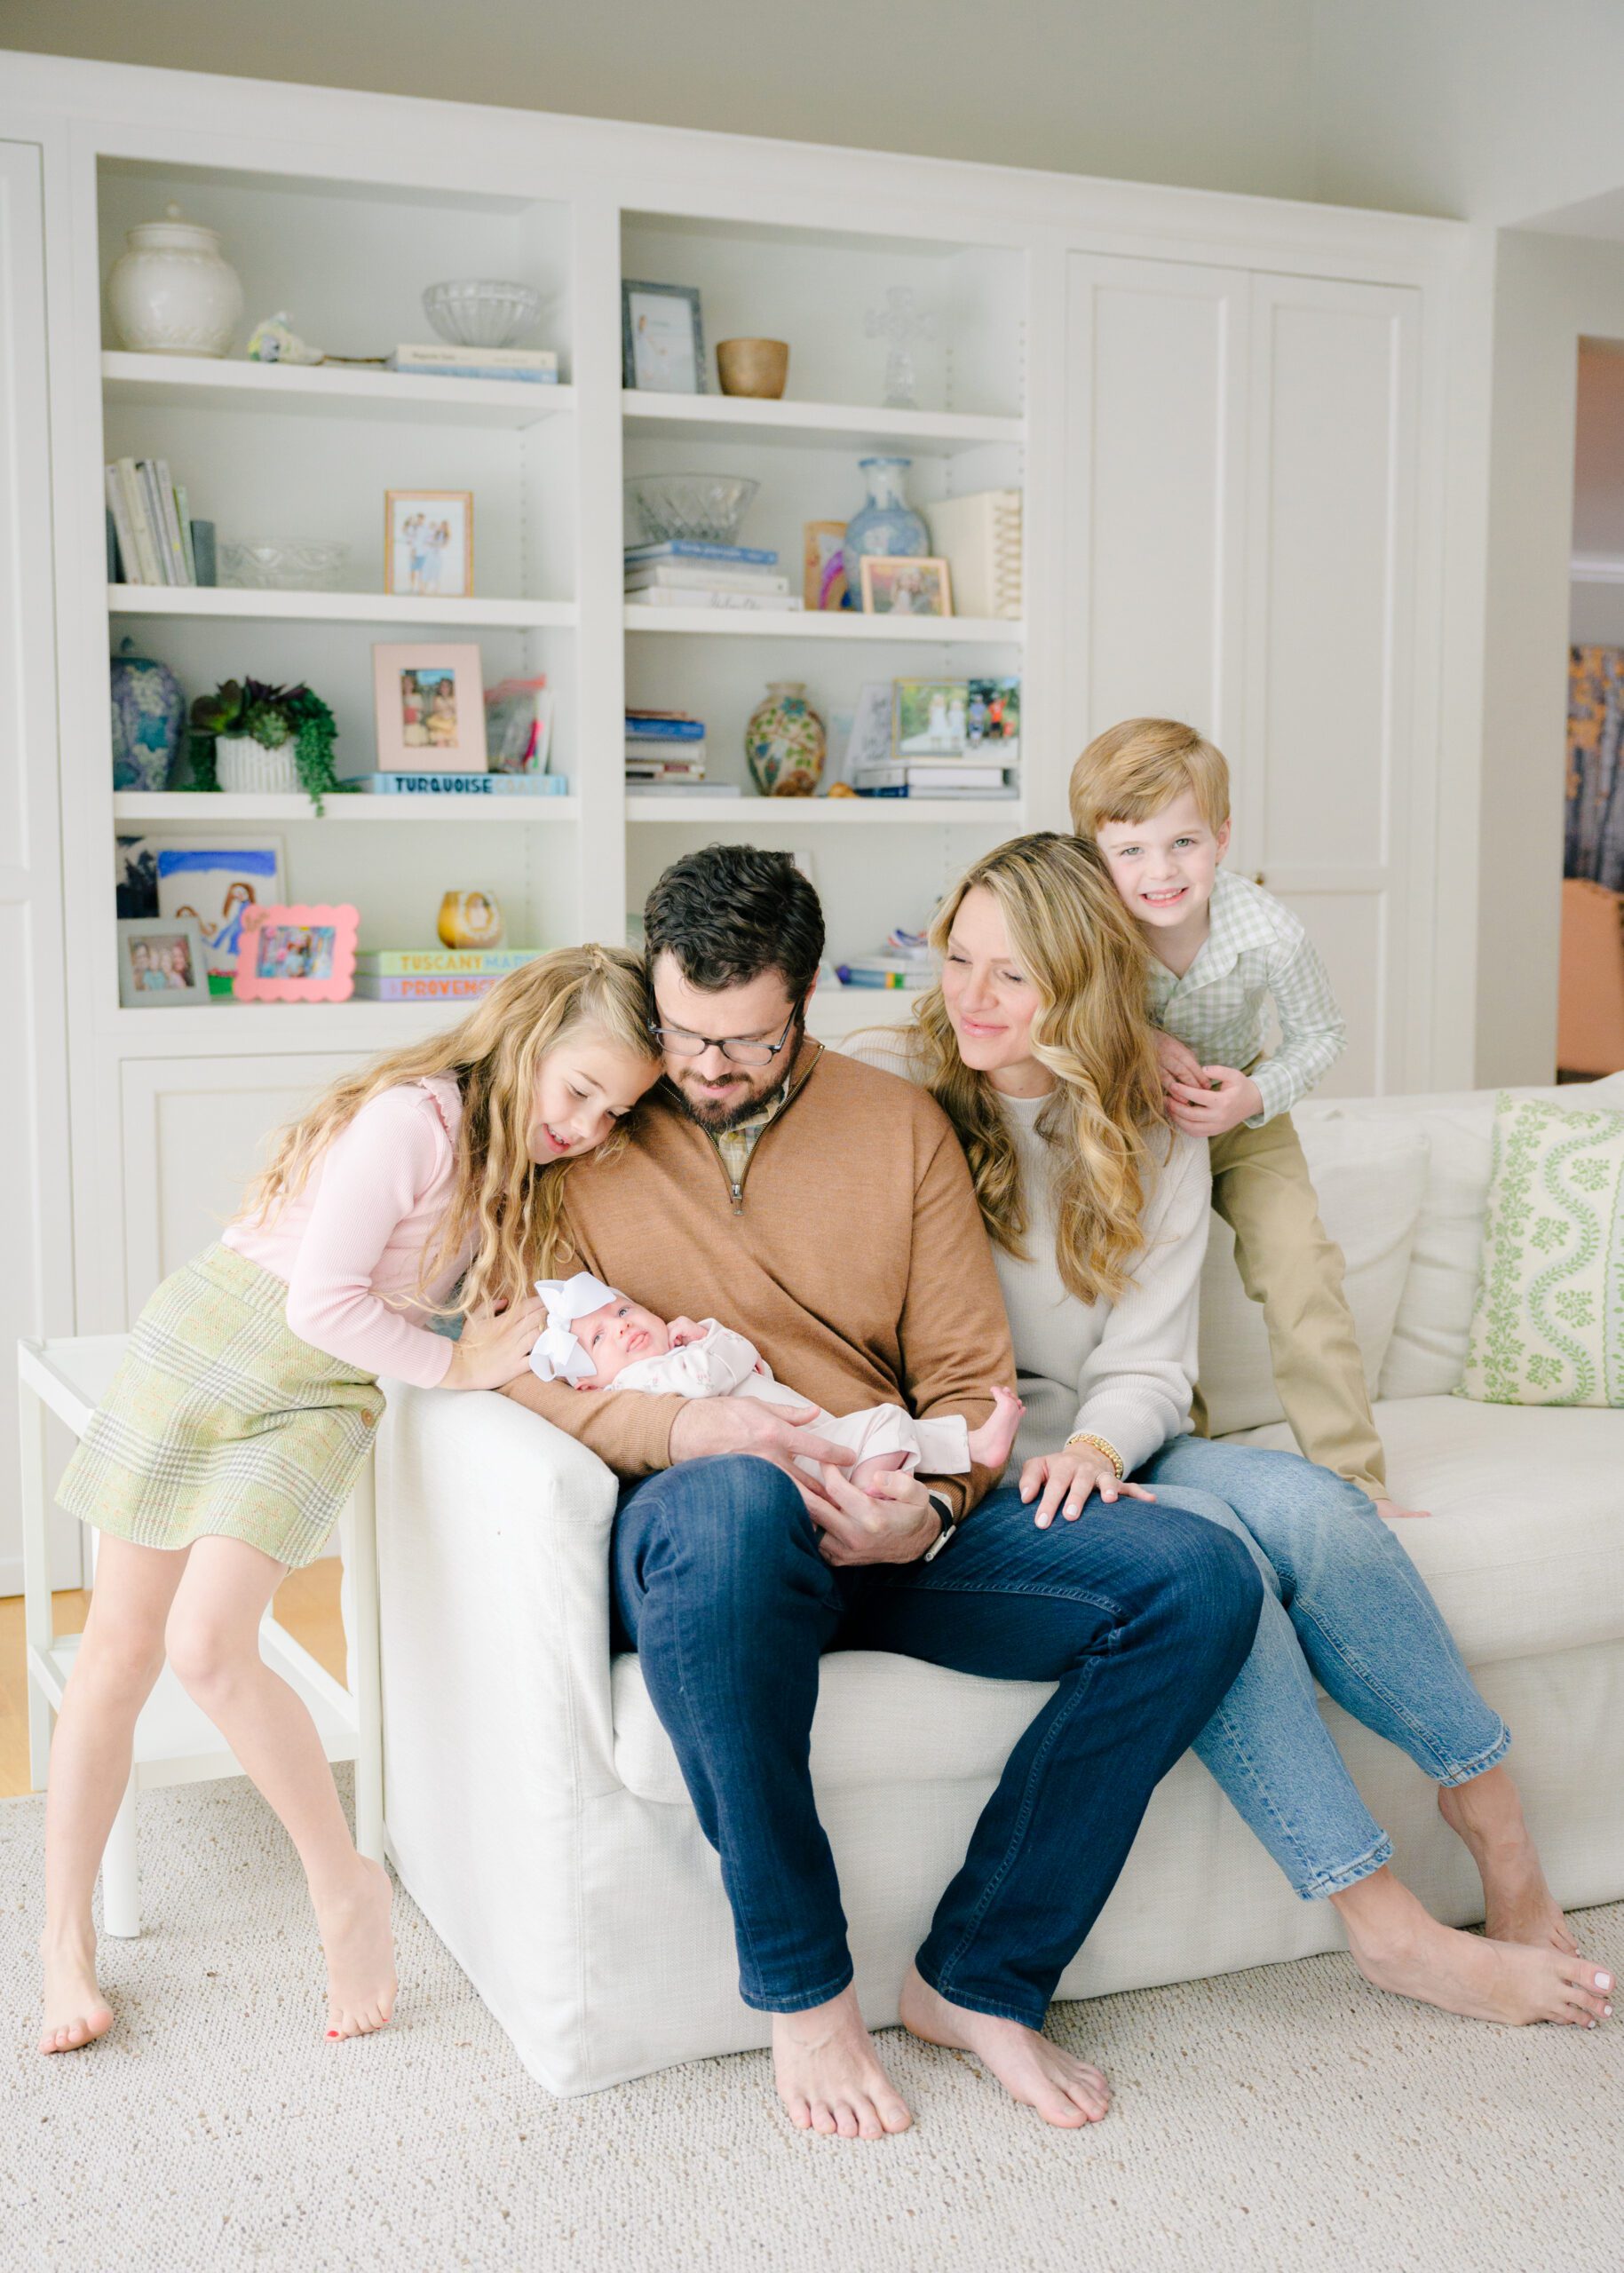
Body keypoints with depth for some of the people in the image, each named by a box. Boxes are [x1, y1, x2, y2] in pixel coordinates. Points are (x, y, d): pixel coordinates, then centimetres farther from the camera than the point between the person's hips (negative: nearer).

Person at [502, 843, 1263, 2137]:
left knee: (1201, 1578, -18)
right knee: (733, 1503, -42)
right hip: (705, 1537, -3)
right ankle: (802, 1990, -23)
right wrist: (681, 1426, -20)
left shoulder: (901, 1125, 13)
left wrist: (931, 1508, -11)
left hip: (889, 1533, 4)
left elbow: (971, 1380, 11)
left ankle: (980, 1978, -9)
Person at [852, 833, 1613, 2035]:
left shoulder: (1152, 1129, 7)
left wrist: (1093, 1450, -21)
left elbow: (1148, 1364, 2)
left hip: (1101, 1449, 4)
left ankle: (1491, 1807, -9)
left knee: (1305, 1503, -26)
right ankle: (1393, 1929, -22)